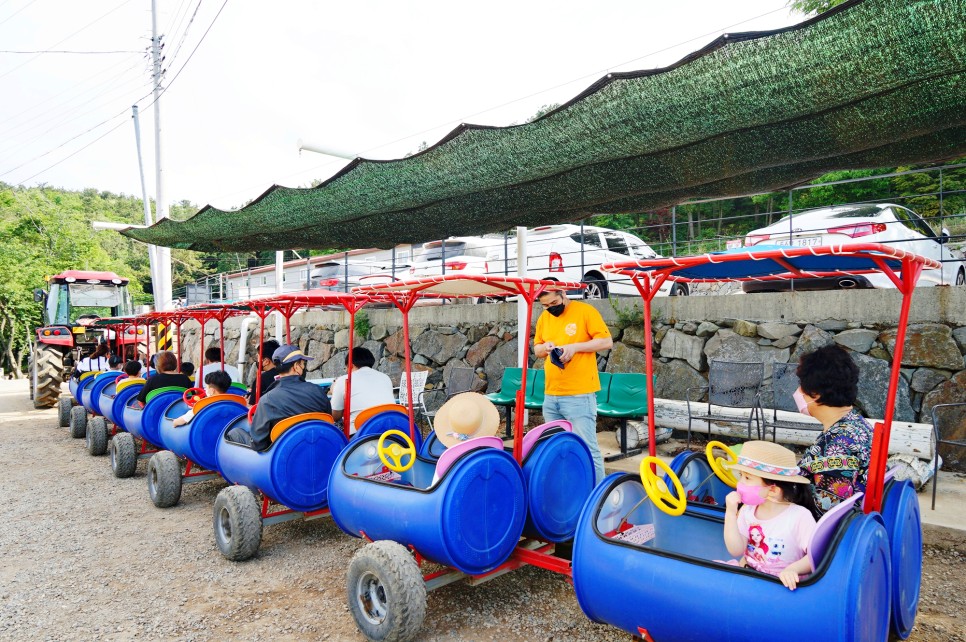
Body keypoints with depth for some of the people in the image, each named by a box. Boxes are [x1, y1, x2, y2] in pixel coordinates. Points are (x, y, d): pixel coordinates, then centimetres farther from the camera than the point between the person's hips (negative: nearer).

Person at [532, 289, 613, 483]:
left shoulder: (586, 311, -6)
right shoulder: (544, 318, 11)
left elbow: (606, 341, -7)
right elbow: (536, 349, 20)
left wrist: (575, 346, -17)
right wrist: (545, 347, -3)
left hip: (579, 395, -6)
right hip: (550, 395, 6)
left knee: (587, 448, -3)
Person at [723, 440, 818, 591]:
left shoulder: (800, 516, -14)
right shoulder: (747, 510, 0)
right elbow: (736, 550, -6)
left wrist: (792, 569, -35)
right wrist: (731, 513, -14)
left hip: (781, 582, -3)